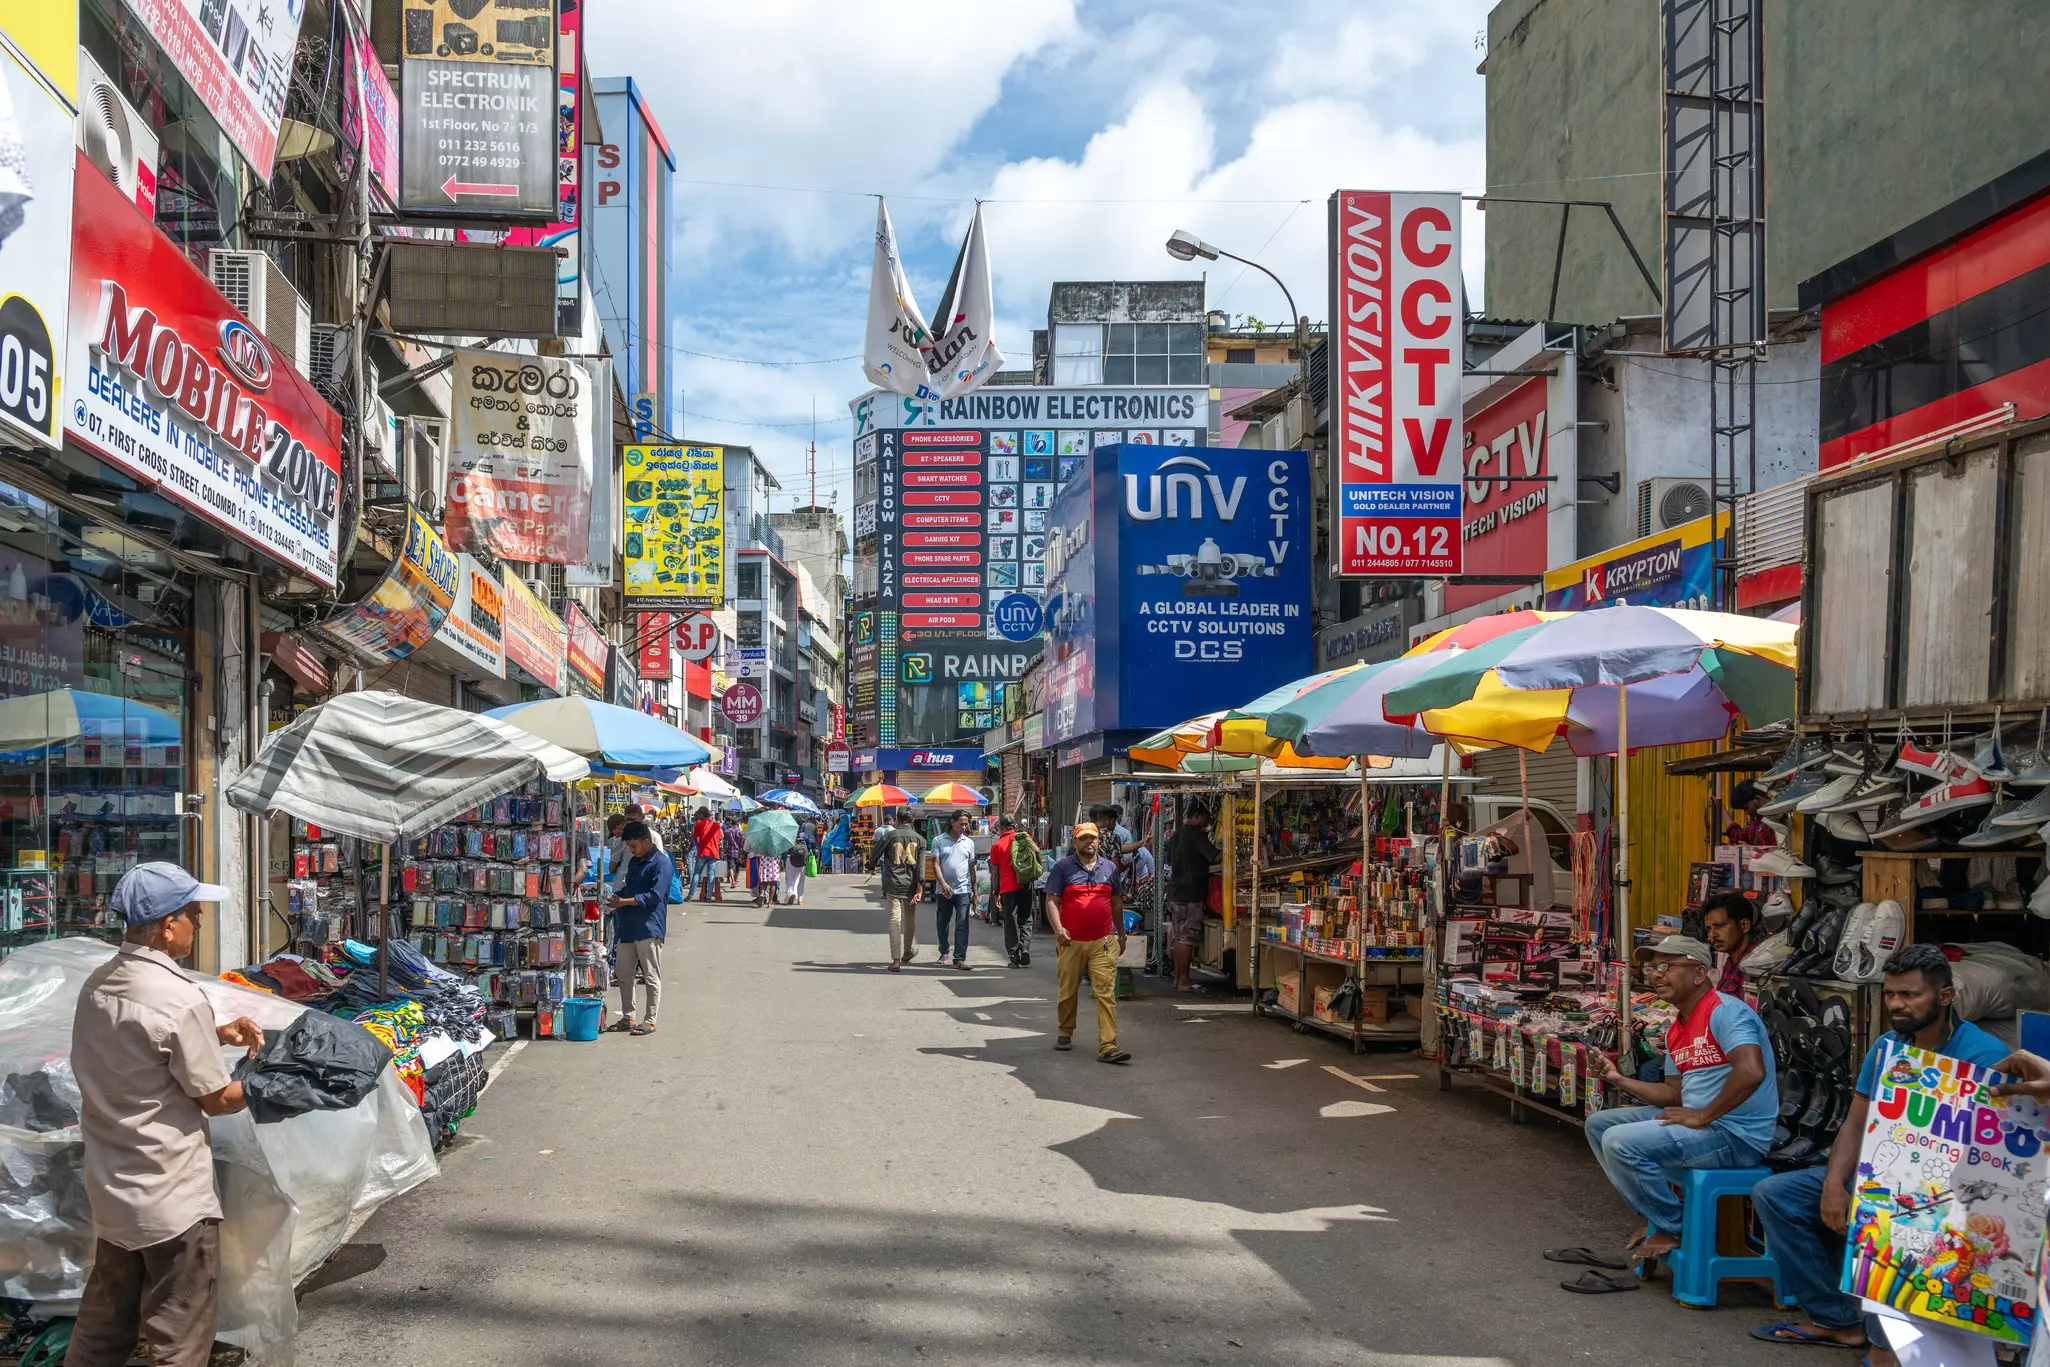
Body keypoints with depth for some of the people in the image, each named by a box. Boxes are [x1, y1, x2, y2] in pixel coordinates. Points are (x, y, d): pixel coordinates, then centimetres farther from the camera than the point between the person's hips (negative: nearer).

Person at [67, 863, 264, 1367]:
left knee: (104, 1326, 20)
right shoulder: (180, 1000, -23)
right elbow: (216, 1099, -13)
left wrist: (216, 1035, 8)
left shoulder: (97, 984, 1)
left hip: (109, 1188, 8)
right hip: (172, 1198, -8)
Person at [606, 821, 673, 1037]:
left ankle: (650, 1021, 5)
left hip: (649, 928, -9)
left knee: (652, 977, -1)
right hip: (629, 927, 9)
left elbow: (655, 895, -19)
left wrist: (625, 902, -20)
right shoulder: (634, 862, 17)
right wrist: (616, 897, 4)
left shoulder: (661, 863, -11)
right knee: (623, 974, 12)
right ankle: (627, 1017, 23)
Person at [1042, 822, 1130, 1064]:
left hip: (1103, 943, 1)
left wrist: (1121, 934, 22)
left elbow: (1116, 903, 21)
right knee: (1067, 992, 10)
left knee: (1106, 993, -8)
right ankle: (1065, 1033, 32)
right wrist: (1058, 928, -18)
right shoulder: (1063, 867, 2)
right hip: (1071, 942, -1)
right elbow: (1051, 901, -3)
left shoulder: (1109, 867, 13)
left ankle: (1108, 1046, -11)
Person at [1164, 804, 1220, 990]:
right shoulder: (1196, 834, -12)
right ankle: (1183, 980, -6)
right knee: (1187, 937, -6)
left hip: (1174, 893, 9)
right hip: (1190, 893, -9)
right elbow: (1215, 856, -18)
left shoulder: (1177, 835, 15)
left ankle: (1177, 977, 14)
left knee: (1177, 936, 11)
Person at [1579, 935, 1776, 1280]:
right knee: (1599, 1124, 13)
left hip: (1737, 1135, -11)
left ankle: (1672, 1228, -2)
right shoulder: (1675, 1031, 15)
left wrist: (1702, 1116, -23)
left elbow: (1751, 1071, -31)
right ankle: (1656, 1215, 16)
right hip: (1698, 1121, 11)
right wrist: (1619, 1080, 7)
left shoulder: (1724, 1012, -16)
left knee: (1620, 1142, -23)